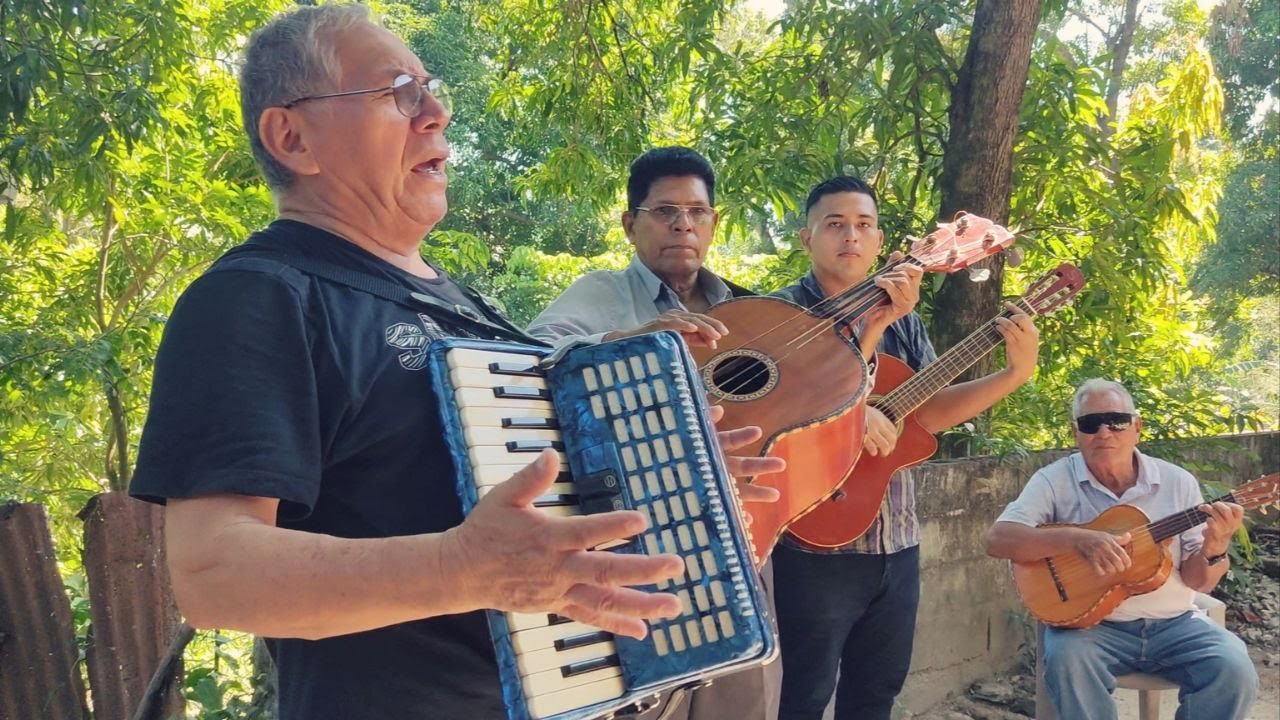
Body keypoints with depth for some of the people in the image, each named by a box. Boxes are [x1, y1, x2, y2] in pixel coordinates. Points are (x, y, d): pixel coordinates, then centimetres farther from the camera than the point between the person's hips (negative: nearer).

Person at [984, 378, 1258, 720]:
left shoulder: (1177, 482, 3)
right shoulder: (1055, 481, -5)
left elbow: (1197, 581, 5)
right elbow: (998, 540, -19)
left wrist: (1214, 549, -19)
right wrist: (1078, 539, -30)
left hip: (1172, 623, 3)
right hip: (1087, 621, -2)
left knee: (1233, 669, -23)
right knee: (1066, 657, -34)